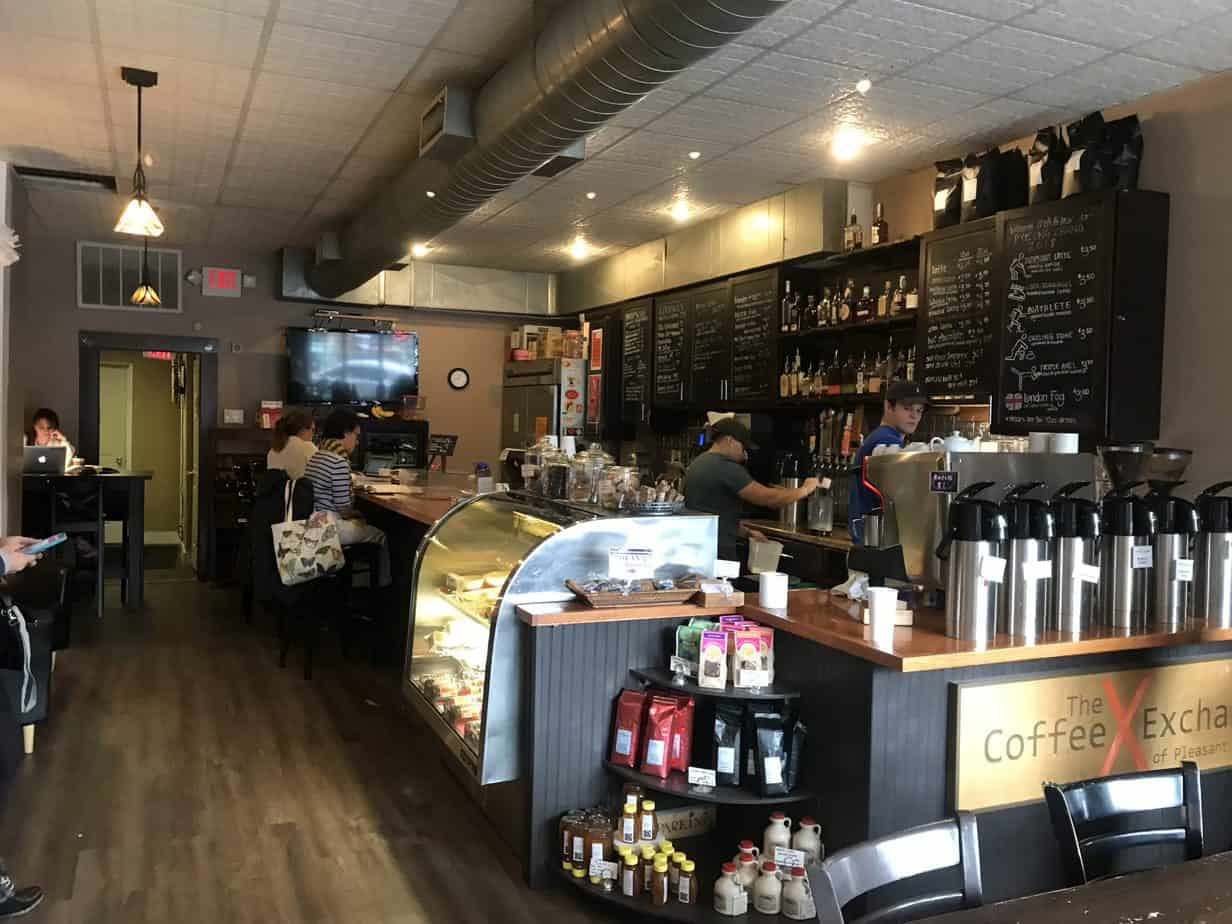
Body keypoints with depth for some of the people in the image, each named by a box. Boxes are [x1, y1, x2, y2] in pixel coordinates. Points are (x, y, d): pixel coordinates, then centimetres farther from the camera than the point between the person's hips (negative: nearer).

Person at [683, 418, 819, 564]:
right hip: (718, 555, -9)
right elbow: (769, 498, -17)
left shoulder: (697, 464, 13)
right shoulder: (727, 469, -16)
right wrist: (804, 490, -2)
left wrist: (746, 532, 18)